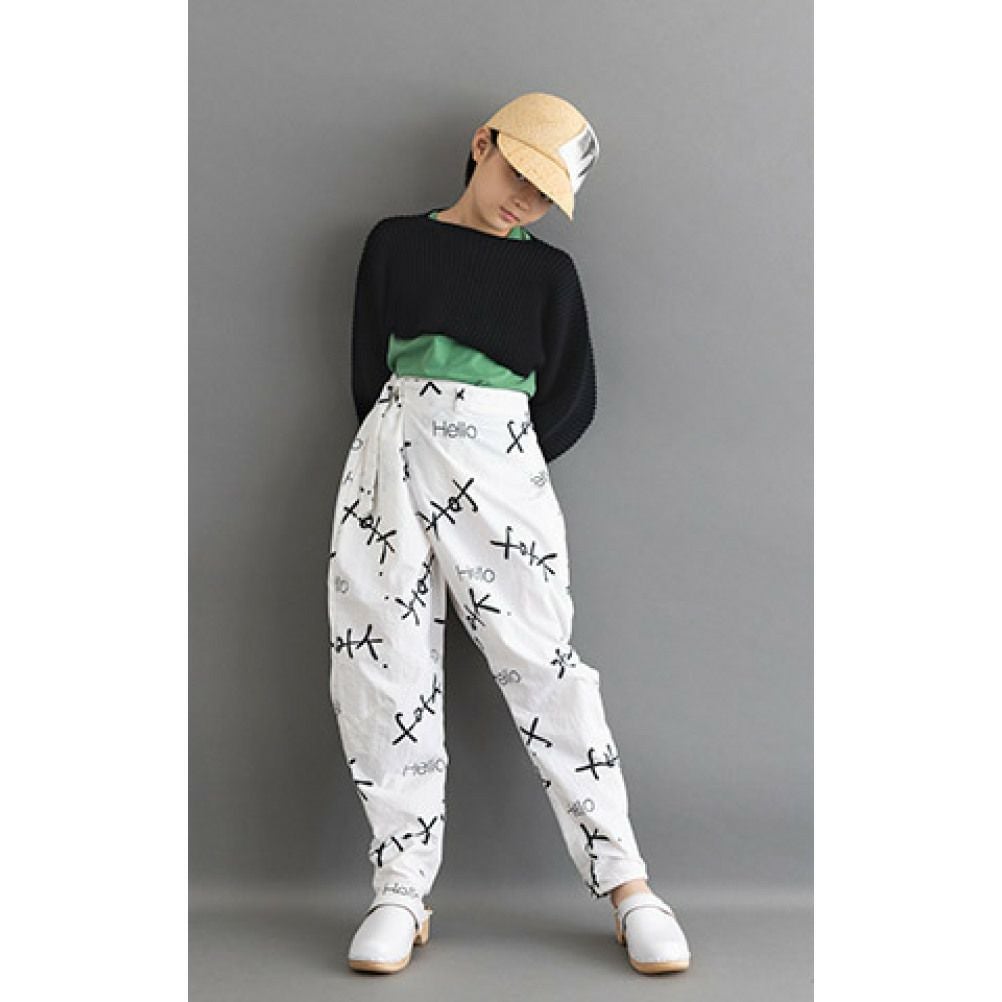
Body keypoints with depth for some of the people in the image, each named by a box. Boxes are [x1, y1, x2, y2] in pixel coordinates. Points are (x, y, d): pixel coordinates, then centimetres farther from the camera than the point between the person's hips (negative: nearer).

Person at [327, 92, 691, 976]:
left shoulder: (550, 271, 14)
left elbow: (575, 399, 10)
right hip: (391, 458, 1)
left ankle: (627, 883, 0)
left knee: (543, 663, -6)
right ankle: (402, 891, 6)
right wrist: (403, 460, 2)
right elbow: (367, 366, 10)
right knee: (387, 674, -2)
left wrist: (513, 465, 0)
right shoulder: (396, 243, 14)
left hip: (501, 467, -1)